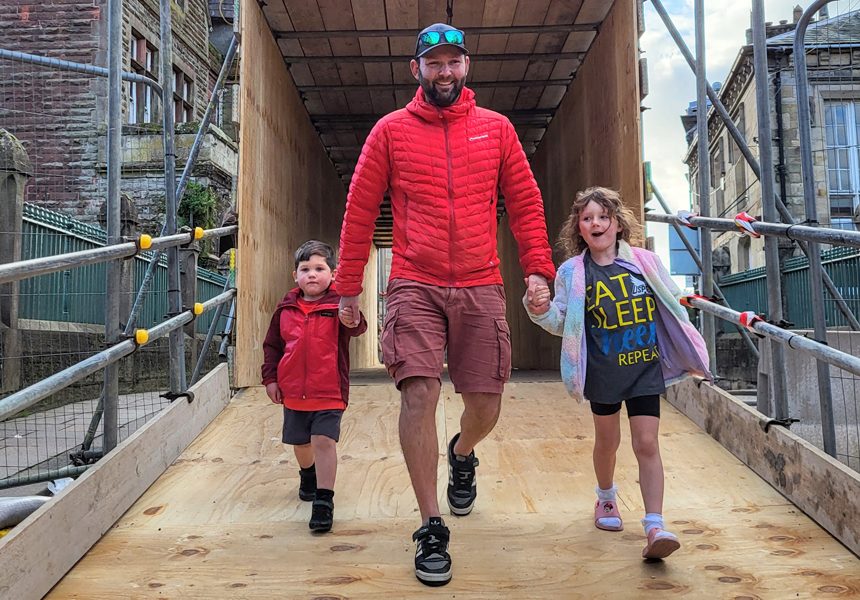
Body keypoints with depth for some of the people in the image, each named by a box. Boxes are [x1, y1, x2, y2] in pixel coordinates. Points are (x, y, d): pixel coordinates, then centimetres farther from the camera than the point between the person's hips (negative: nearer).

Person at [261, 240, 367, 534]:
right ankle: (308, 475, 51)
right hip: (293, 391, 5)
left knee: (324, 441, -12)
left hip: (329, 391, -4)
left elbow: (357, 328, -28)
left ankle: (324, 500, -1)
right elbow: (272, 345, 10)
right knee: (300, 442, 21)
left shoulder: (337, 305, -9)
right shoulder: (286, 308, 2)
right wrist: (270, 378, 5)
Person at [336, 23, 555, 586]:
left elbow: (526, 203, 11)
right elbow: (360, 210, 8)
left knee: (485, 404, 5)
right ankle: (432, 528, 3)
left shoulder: (496, 128, 11)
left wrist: (538, 269, -2)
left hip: (481, 289, 2)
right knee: (419, 394, -13)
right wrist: (349, 287, 6)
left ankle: (462, 455, 42)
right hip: (415, 287, -1)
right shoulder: (390, 130, 8)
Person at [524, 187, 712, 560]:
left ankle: (655, 526, -2)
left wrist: (690, 356, 11)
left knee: (646, 444, -5)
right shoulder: (572, 272, -5)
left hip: (645, 366, 0)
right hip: (603, 372, 0)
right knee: (607, 441, 17)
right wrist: (541, 311, -22)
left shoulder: (645, 262, -1)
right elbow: (563, 324, -1)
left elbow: (671, 308, 9)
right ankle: (606, 499, 42)